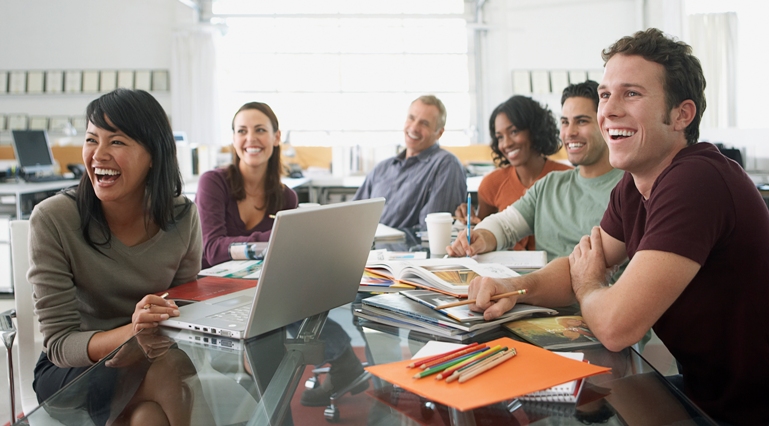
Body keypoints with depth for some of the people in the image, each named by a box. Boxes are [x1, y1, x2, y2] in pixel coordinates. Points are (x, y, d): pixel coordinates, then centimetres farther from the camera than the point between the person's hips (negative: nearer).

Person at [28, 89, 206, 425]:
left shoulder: (182, 217, -6)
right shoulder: (52, 219, -15)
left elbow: (186, 308, 5)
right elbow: (58, 344, -14)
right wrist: (131, 331, -32)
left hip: (154, 359, 3)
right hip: (70, 371, -2)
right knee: (170, 370, -29)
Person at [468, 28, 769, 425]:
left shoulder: (697, 181, -29)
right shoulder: (634, 185, 1)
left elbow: (615, 325, -33)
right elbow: (579, 264, 10)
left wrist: (586, 286, -9)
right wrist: (516, 286, -12)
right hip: (699, 389, 7)